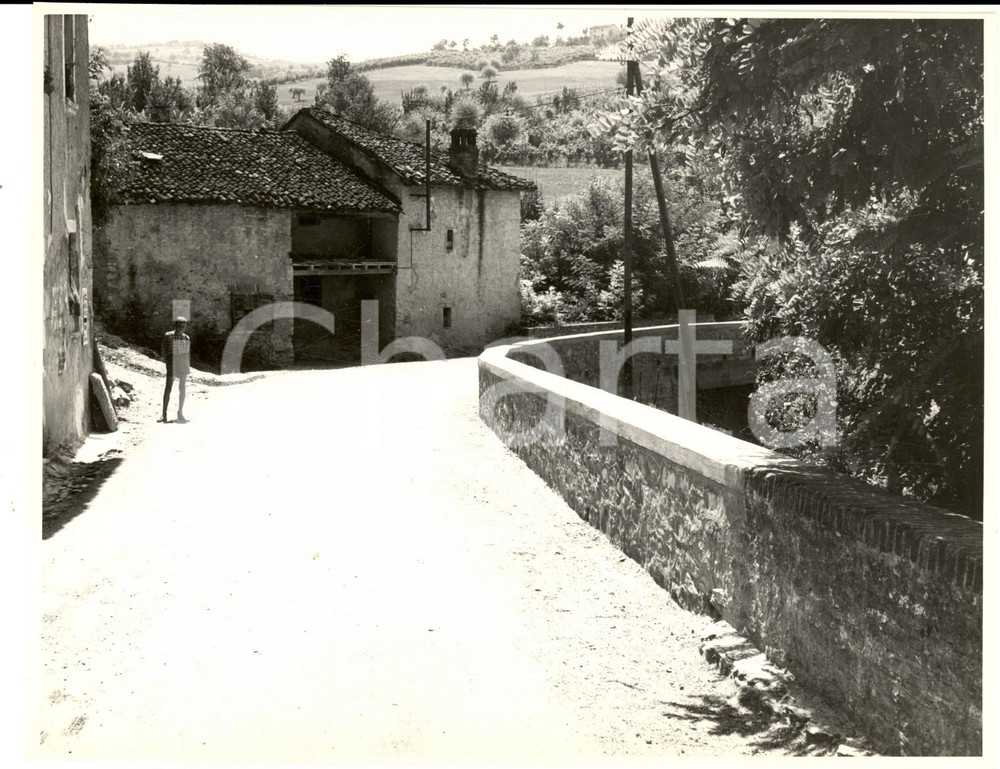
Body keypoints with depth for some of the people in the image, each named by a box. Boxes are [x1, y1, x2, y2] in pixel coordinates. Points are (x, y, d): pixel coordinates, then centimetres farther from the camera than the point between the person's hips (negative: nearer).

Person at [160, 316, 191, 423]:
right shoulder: (168, 336, -3)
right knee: (168, 388, -8)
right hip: (173, 363, -5)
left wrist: (189, 367, 11)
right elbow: (163, 349, -4)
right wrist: (167, 362, -12)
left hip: (184, 365, 5)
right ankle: (164, 414, -10)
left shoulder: (187, 338, 9)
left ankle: (180, 413, 17)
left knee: (182, 388, 9)